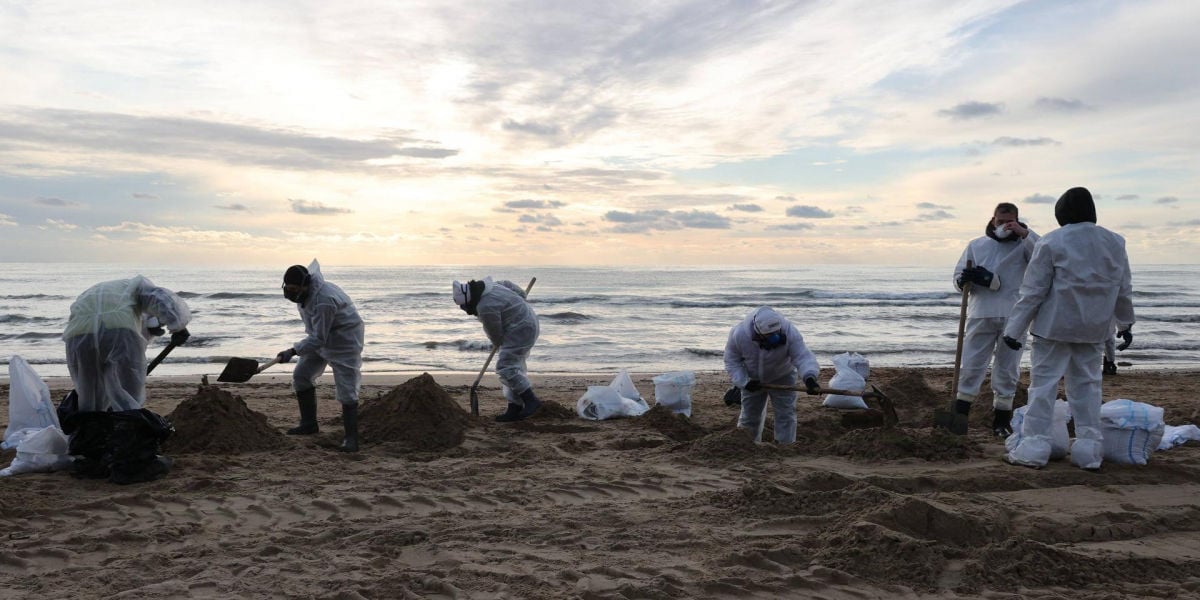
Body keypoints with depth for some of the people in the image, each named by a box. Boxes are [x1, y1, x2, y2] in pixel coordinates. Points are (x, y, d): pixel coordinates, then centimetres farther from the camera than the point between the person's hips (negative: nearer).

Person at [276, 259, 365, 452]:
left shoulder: (324, 302, -37)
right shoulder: (309, 276, -11)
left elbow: (318, 339, -33)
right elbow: (315, 264, 17)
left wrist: (293, 351, -40)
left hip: (344, 340, -10)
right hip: (321, 337, 10)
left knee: (346, 390, -13)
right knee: (301, 375, 11)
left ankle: (351, 438, -11)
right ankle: (309, 424, 23)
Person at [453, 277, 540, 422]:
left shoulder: (485, 308, -24)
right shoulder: (487, 286, 5)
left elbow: (495, 332, -12)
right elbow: (507, 284, 20)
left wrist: (498, 344, 10)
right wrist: (521, 301, 30)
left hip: (520, 329, -11)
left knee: (506, 367, -14)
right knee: (513, 366, 9)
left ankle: (531, 400, -15)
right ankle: (514, 409, 8)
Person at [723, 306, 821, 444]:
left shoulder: (789, 332, -34)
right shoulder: (739, 334, -32)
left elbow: (803, 356, -41)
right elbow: (732, 361, -18)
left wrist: (809, 377, -60)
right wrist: (744, 382, -30)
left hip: (782, 377, -1)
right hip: (753, 380, 1)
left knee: (785, 414, -4)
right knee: (750, 415, 11)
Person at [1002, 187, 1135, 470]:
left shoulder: (1052, 242, -10)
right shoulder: (1115, 242, 6)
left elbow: (1033, 290, -11)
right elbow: (1124, 289, 14)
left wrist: (1014, 328, -7)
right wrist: (1125, 323, 28)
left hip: (1055, 325, -5)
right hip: (1093, 328, 5)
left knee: (1043, 383, 0)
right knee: (1087, 385, 13)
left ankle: (1034, 447, -1)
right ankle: (1089, 450, 16)